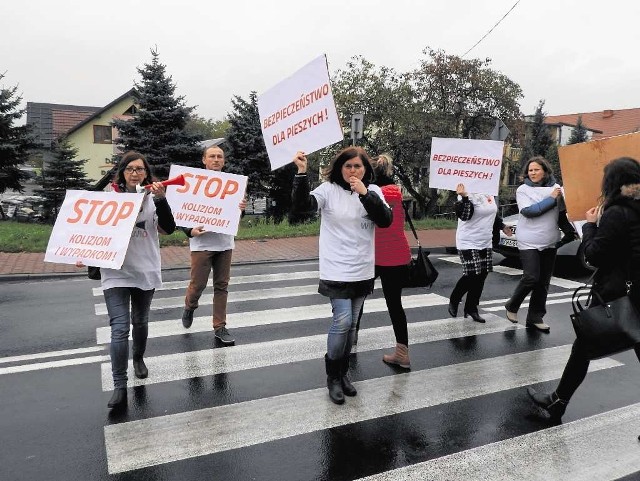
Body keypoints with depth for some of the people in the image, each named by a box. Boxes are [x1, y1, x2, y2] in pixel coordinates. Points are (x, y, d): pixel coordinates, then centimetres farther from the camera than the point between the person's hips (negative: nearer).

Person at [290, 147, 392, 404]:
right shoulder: (328, 190, -5)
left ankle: (343, 373, 30)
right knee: (342, 321, -10)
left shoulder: (373, 191, 4)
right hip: (337, 271, -4)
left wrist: (365, 194, -20)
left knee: (351, 324, 12)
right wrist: (301, 173, -31)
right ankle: (333, 376, 11)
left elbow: (386, 220, -10)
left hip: (363, 272, 4)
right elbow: (301, 205, -20)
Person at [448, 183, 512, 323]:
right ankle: (454, 301, 15)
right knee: (471, 275, -9)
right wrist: (464, 197, -40)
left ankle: (471, 308, 17)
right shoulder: (470, 194, -16)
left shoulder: (490, 194, 8)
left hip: (486, 242, 8)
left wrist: (502, 226, 32)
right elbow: (464, 216, -27)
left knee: (481, 277, 6)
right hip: (469, 243, -8)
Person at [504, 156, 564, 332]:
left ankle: (535, 317, 18)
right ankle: (512, 306, 13)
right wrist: (551, 199, -14)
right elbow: (528, 211, -15)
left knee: (543, 282, 7)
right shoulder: (523, 190, -1)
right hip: (529, 242, -3)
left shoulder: (556, 188, 5)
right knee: (531, 278, -12)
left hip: (549, 243, 4)